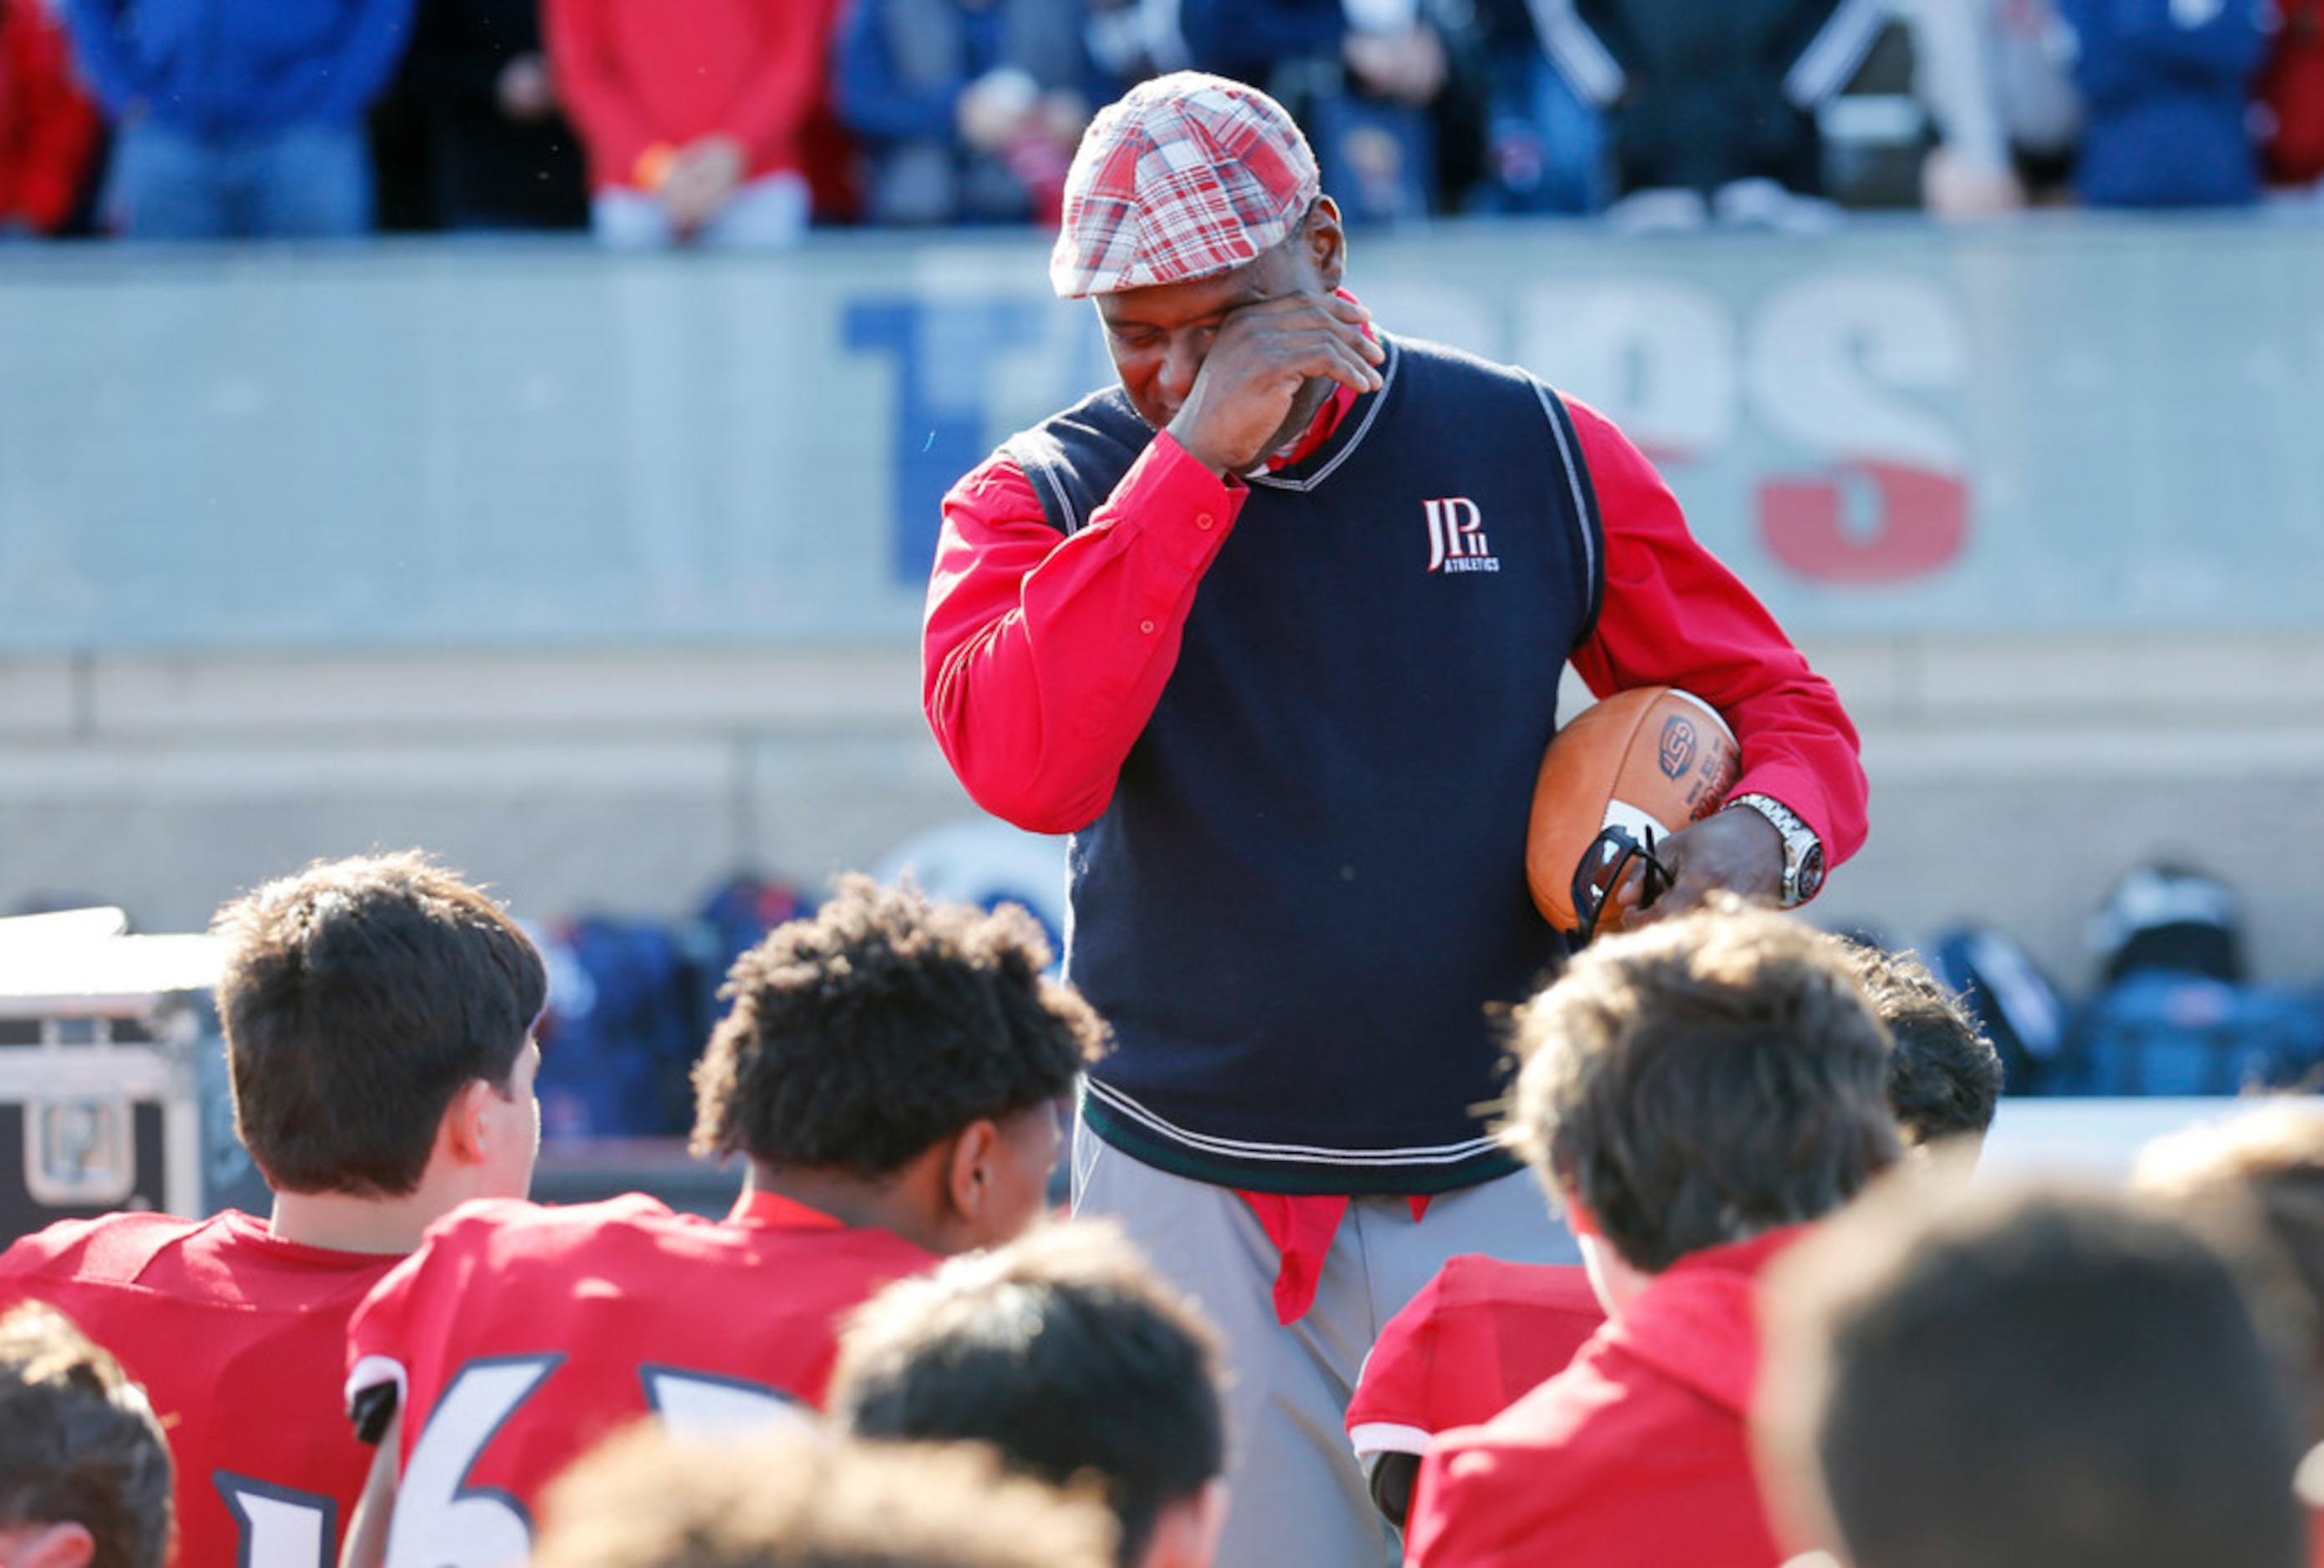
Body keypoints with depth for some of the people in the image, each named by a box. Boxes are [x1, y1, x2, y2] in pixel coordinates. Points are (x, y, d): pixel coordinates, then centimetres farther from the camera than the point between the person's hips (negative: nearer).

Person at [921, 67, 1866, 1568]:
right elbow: (1021, 767, -20)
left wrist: (1766, 836, -14)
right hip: (1191, 1208, 0)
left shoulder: (1540, 455, 3)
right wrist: (1197, 456, -21)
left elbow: (1778, 706, 10)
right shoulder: (1042, 499, 0)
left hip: (1496, 1201, 0)